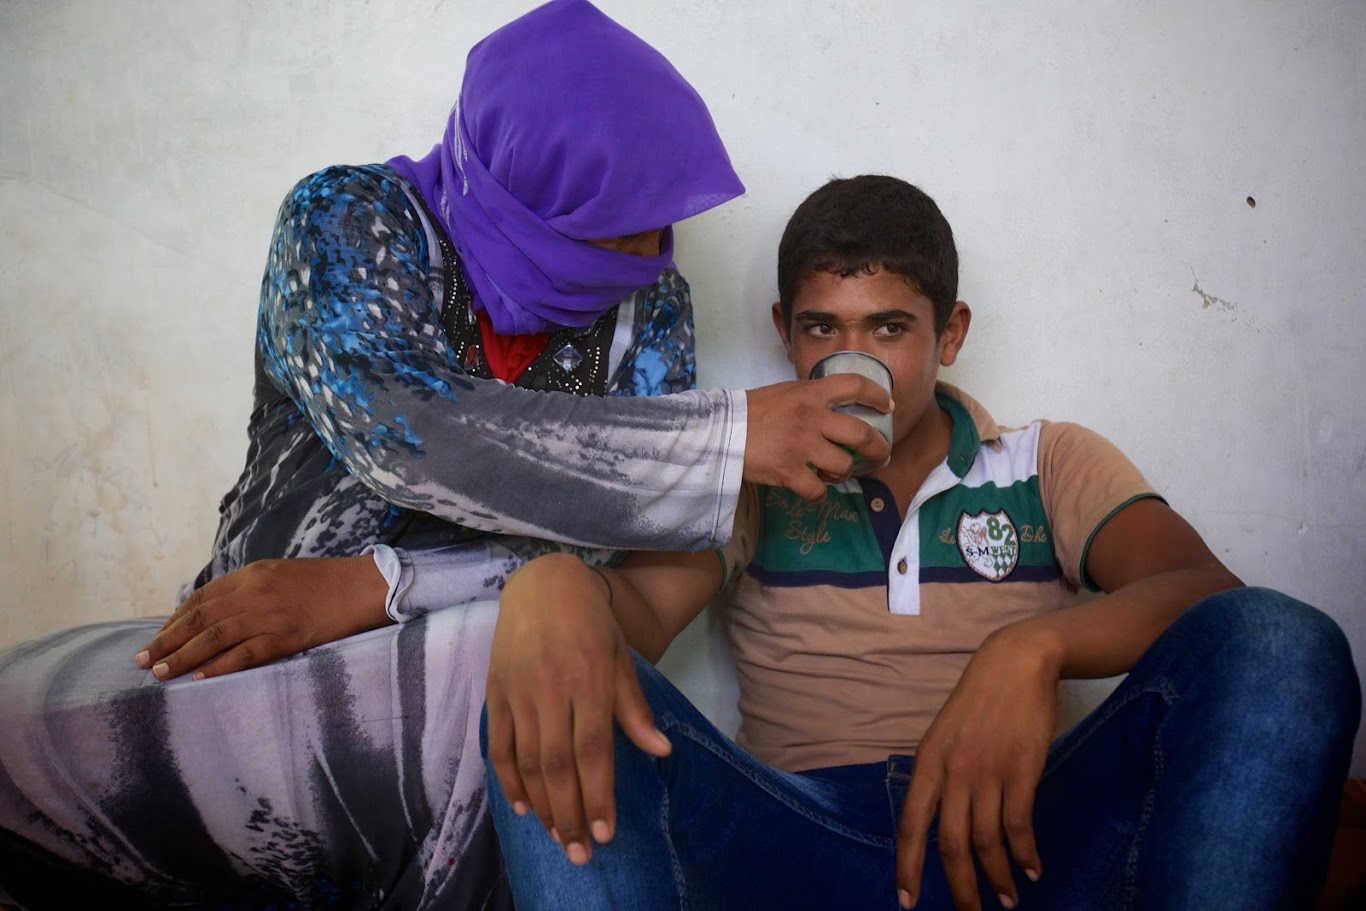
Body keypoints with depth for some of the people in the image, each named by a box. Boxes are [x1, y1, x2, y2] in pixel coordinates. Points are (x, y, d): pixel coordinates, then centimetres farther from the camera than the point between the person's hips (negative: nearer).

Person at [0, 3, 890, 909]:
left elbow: (623, 527, -8)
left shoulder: (651, 303, 3)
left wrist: (378, 584, -24)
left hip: (481, 663, 1)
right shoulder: (347, 220, -6)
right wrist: (732, 436, -24)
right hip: (260, 654, 0)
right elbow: (397, 433, -24)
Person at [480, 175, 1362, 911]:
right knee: (555, 712, -27)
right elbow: (638, 602, -3)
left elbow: (1209, 595, -2)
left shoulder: (1055, 466, 16)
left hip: (1015, 840, 1)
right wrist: (553, 587, -29)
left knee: (1276, 646, -24)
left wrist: (1033, 649, -25)